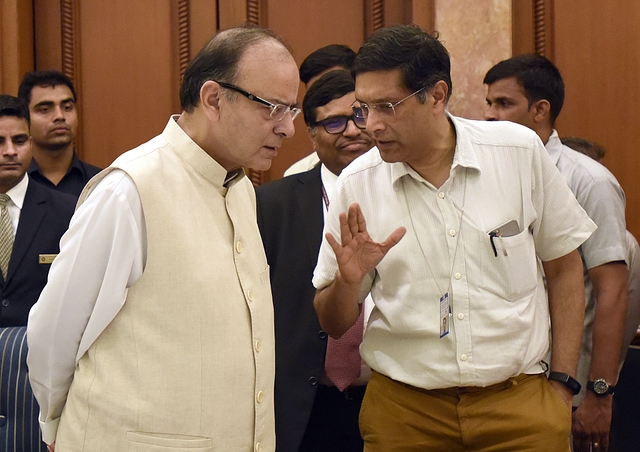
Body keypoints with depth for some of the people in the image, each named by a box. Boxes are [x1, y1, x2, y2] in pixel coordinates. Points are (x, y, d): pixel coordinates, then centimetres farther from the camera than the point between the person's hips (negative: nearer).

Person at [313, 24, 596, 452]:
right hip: (402, 408, 1)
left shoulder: (520, 151, -5)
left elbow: (564, 267, 6)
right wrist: (348, 280, -17)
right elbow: (334, 324, 3)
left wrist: (562, 382, 3)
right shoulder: (357, 185, -4)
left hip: (518, 399, -1)